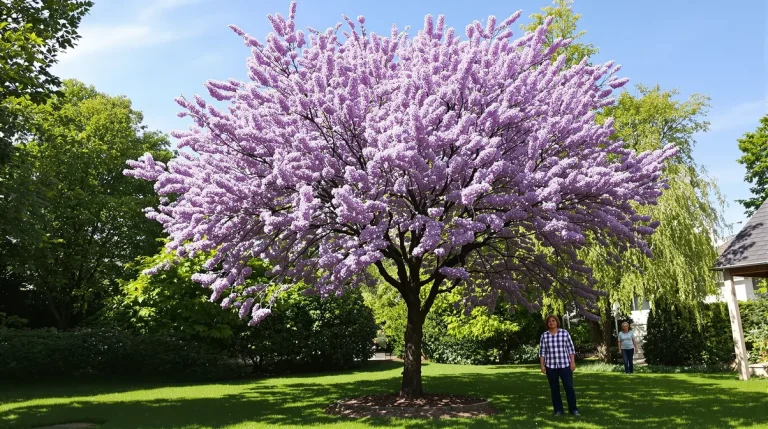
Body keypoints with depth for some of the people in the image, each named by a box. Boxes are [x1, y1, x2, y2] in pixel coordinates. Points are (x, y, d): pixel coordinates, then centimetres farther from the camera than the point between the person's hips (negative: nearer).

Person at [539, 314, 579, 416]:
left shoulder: (565, 333, 0)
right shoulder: (544, 336, 2)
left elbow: (571, 349, 2)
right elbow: (542, 352, 4)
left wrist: (573, 362, -4)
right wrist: (542, 365, -2)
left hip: (565, 365, -1)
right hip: (550, 366, 1)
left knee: (569, 387, -2)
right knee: (554, 388, 6)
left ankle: (573, 409, 13)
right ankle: (558, 410, 15)